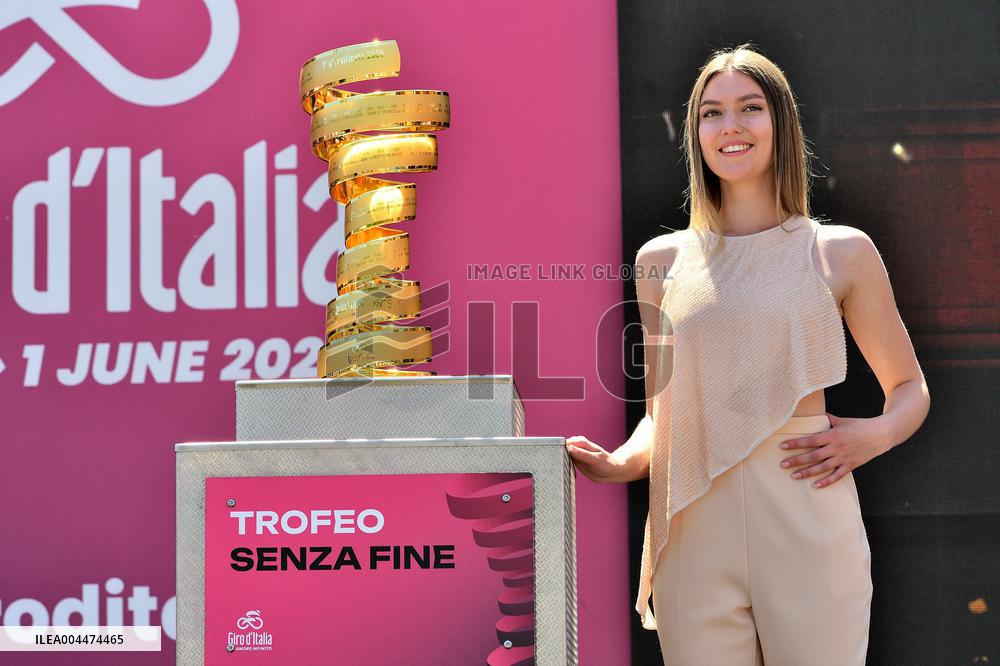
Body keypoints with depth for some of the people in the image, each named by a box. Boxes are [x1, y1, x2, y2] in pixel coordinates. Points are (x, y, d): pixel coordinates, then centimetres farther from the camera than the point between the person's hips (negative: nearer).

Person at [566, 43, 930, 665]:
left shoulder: (841, 252, 5)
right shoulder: (662, 261, 10)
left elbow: (911, 390, 13)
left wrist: (874, 435, -8)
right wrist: (625, 462, -4)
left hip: (809, 531, -1)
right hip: (694, 538, 2)